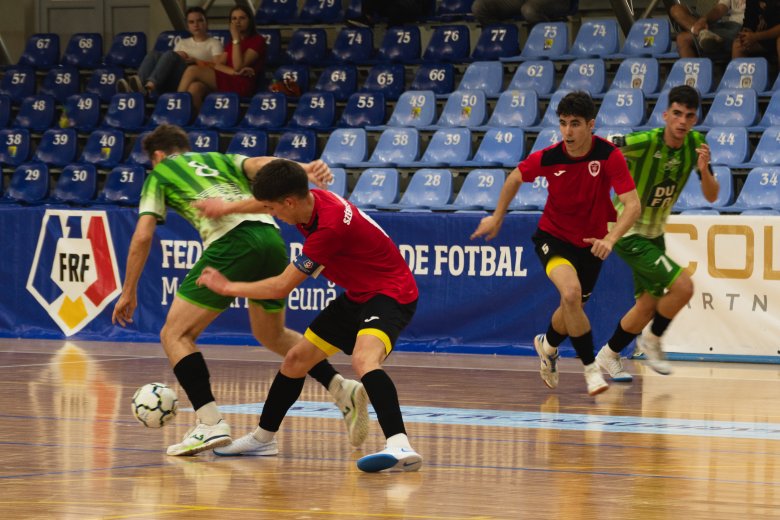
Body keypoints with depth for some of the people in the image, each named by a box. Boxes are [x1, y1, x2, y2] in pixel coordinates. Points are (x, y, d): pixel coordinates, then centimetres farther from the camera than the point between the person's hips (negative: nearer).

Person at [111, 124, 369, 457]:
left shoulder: (160, 175, 22)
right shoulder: (221, 160, 33)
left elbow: (142, 236, 12)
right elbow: (262, 164, 11)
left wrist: (129, 292, 20)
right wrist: (303, 169, -9)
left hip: (232, 242, -6)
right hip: (272, 238, 6)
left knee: (176, 334, 2)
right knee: (271, 335, 28)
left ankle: (210, 424, -15)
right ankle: (343, 389, 15)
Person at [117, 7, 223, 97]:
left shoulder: (214, 43, 21)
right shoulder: (182, 43, 35)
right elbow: (172, 62, 21)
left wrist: (195, 61, -9)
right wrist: (178, 56, -1)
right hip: (171, 81, 4)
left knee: (170, 55, -31)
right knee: (154, 54, -24)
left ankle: (149, 87, -58)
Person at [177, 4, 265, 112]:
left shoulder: (257, 40, 3)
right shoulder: (232, 43, 26)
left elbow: (238, 67, -10)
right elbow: (218, 65, 9)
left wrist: (236, 39, -9)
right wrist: (233, 72, -12)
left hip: (242, 86, -7)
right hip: (226, 82, 7)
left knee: (192, 70, -20)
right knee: (195, 88, -27)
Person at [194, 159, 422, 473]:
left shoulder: (330, 226, -30)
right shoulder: (311, 200, -5)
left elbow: (281, 287, -20)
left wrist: (227, 287, -9)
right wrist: (228, 208, 12)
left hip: (390, 294, -10)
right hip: (358, 295, 10)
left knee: (363, 358, -37)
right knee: (296, 359, 15)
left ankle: (400, 447, -52)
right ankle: (263, 437, 35)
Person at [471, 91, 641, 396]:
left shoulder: (609, 156, -24)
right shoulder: (547, 158, -20)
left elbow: (632, 204, -28)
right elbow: (515, 178, 2)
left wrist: (610, 239, -43)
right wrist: (497, 217, 11)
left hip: (591, 242, 2)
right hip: (554, 236, -2)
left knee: (572, 308, 17)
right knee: (571, 292, -29)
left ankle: (548, 345, 51)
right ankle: (590, 367, -14)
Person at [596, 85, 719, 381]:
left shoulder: (696, 144, -8)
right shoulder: (644, 143, -27)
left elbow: (711, 196, -8)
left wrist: (704, 169, -26)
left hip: (654, 234, 7)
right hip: (628, 233, -7)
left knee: (648, 306, 15)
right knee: (682, 286, -19)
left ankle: (608, 356, 35)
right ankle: (653, 340, 5)